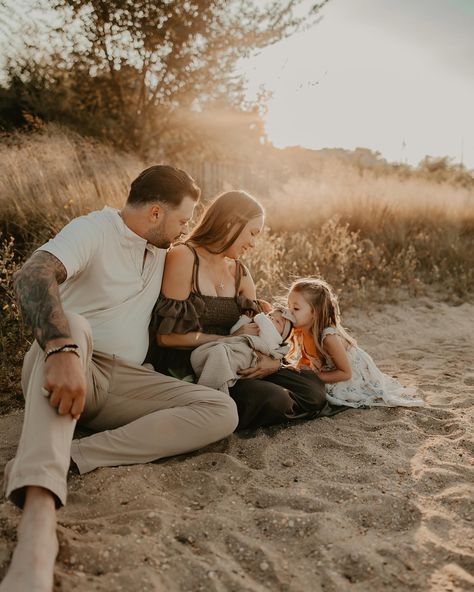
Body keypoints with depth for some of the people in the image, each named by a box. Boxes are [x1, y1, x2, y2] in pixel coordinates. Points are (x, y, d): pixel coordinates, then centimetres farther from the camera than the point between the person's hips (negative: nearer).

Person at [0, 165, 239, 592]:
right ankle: (39, 514, -55)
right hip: (68, 369, -5)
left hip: (123, 382, 6)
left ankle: (69, 457, -30)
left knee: (223, 412, -17)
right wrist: (63, 350, -46)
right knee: (72, 326, -40)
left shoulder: (160, 248, 15)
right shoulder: (93, 229, -8)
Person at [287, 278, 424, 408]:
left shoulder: (329, 337, -40)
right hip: (328, 370, 6)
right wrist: (298, 371, -20)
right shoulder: (299, 333, -18)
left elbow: (346, 373, -29)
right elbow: (305, 358, 3)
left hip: (355, 373, -6)